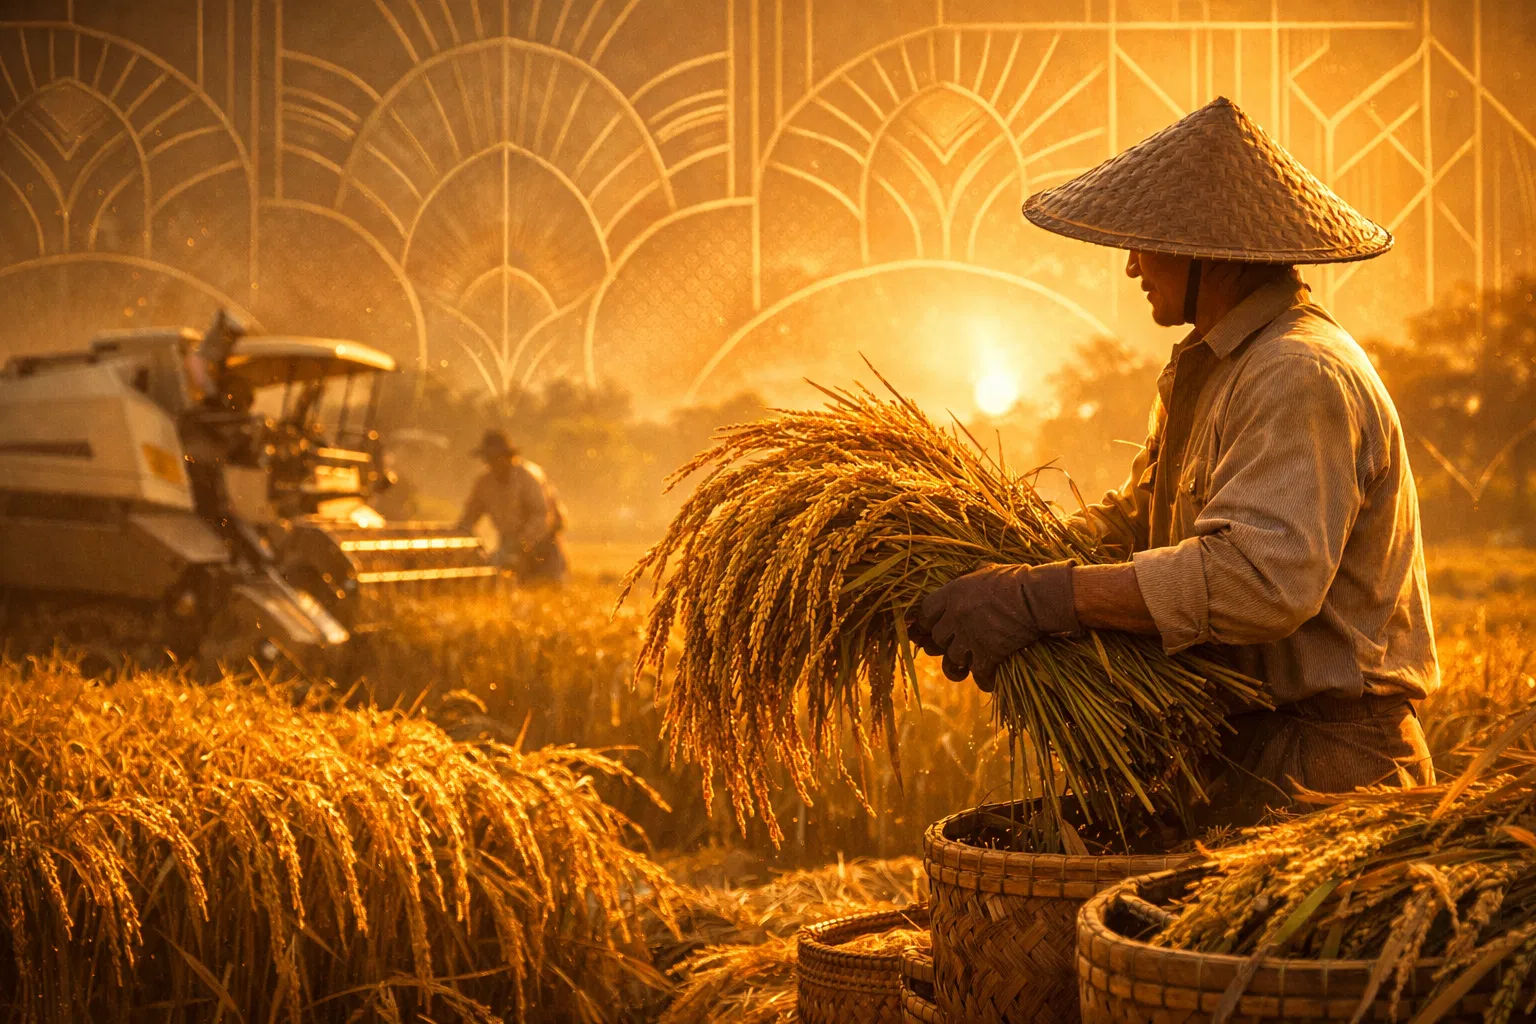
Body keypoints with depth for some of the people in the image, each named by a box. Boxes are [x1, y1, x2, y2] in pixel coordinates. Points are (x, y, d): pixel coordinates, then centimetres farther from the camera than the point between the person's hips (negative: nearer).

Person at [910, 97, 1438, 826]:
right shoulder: (1211, 368, 16)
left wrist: (1042, 599, -31)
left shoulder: (1300, 378, -19)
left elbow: (1265, 576, -31)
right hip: (1243, 751, 9)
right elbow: (1136, 522, 20)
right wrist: (1008, 554, 2)